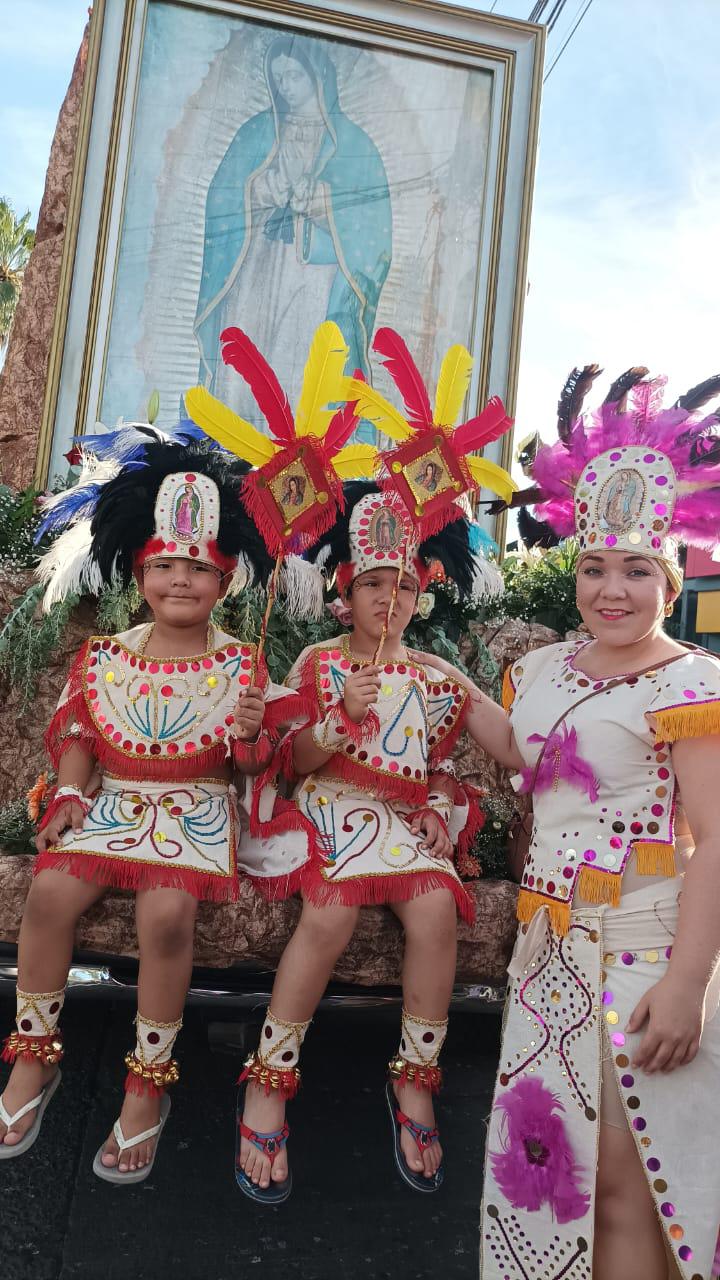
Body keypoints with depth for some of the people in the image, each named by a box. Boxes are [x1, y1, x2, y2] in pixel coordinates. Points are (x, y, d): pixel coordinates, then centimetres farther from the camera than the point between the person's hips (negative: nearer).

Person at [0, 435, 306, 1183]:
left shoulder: (239, 665, -1)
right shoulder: (105, 657, 5)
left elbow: (253, 763, -1)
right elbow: (77, 733, 8)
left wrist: (249, 734, -22)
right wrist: (71, 795, -7)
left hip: (197, 808, -3)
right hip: (111, 800, 3)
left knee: (166, 912, -29)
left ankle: (147, 1086, -7)